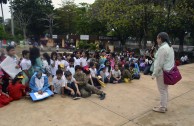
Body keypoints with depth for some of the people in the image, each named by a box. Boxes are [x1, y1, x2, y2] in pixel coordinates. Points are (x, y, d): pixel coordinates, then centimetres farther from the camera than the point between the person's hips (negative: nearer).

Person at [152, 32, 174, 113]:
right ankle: (164, 106, 28)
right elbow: (169, 61, 15)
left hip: (162, 72, -10)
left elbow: (159, 63, -22)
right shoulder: (170, 47, 12)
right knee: (165, 90, 17)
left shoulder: (162, 48, -20)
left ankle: (162, 108, 13)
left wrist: (154, 74, -15)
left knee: (162, 91, 1)